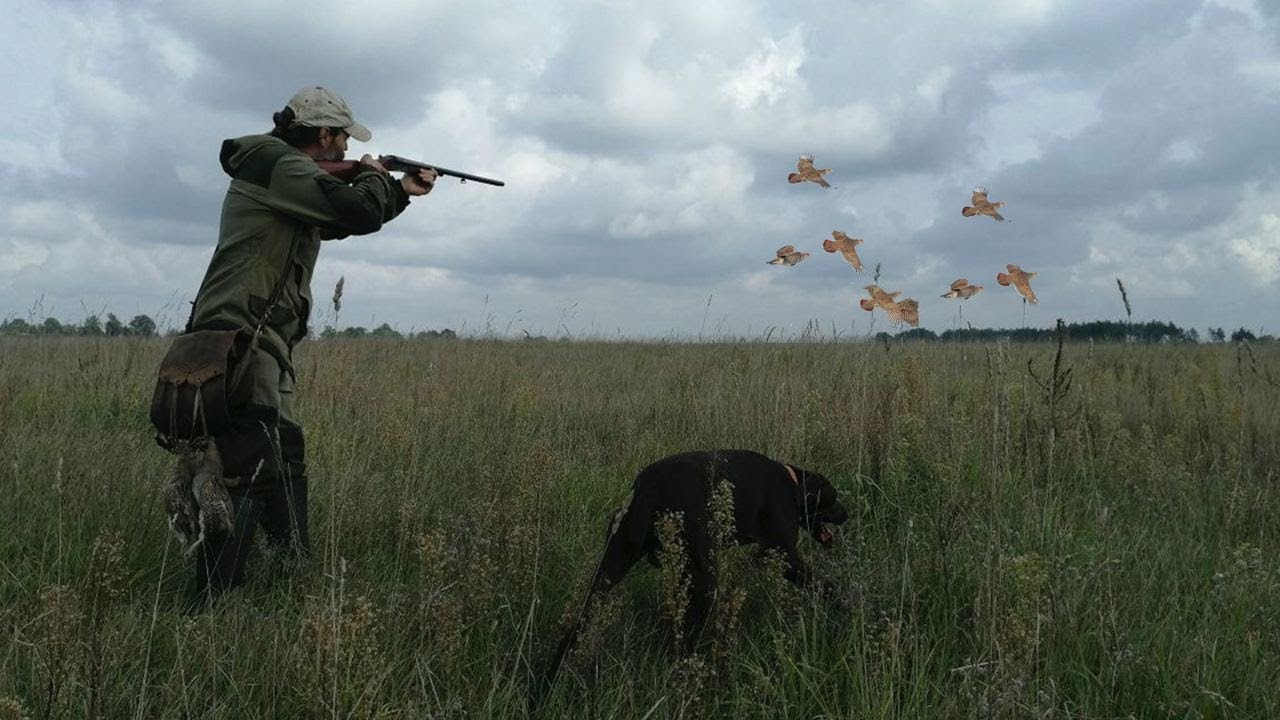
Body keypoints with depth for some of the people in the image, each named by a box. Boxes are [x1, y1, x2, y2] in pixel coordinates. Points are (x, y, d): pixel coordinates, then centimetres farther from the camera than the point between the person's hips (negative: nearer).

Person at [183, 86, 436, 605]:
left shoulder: (289, 176, 20)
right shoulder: (279, 165, -11)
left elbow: (337, 223, 34)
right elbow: (359, 212, -20)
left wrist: (402, 191, 34)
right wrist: (375, 176, 2)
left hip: (262, 347, 11)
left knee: (287, 464, 18)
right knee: (252, 475, -16)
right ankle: (208, 606, -16)